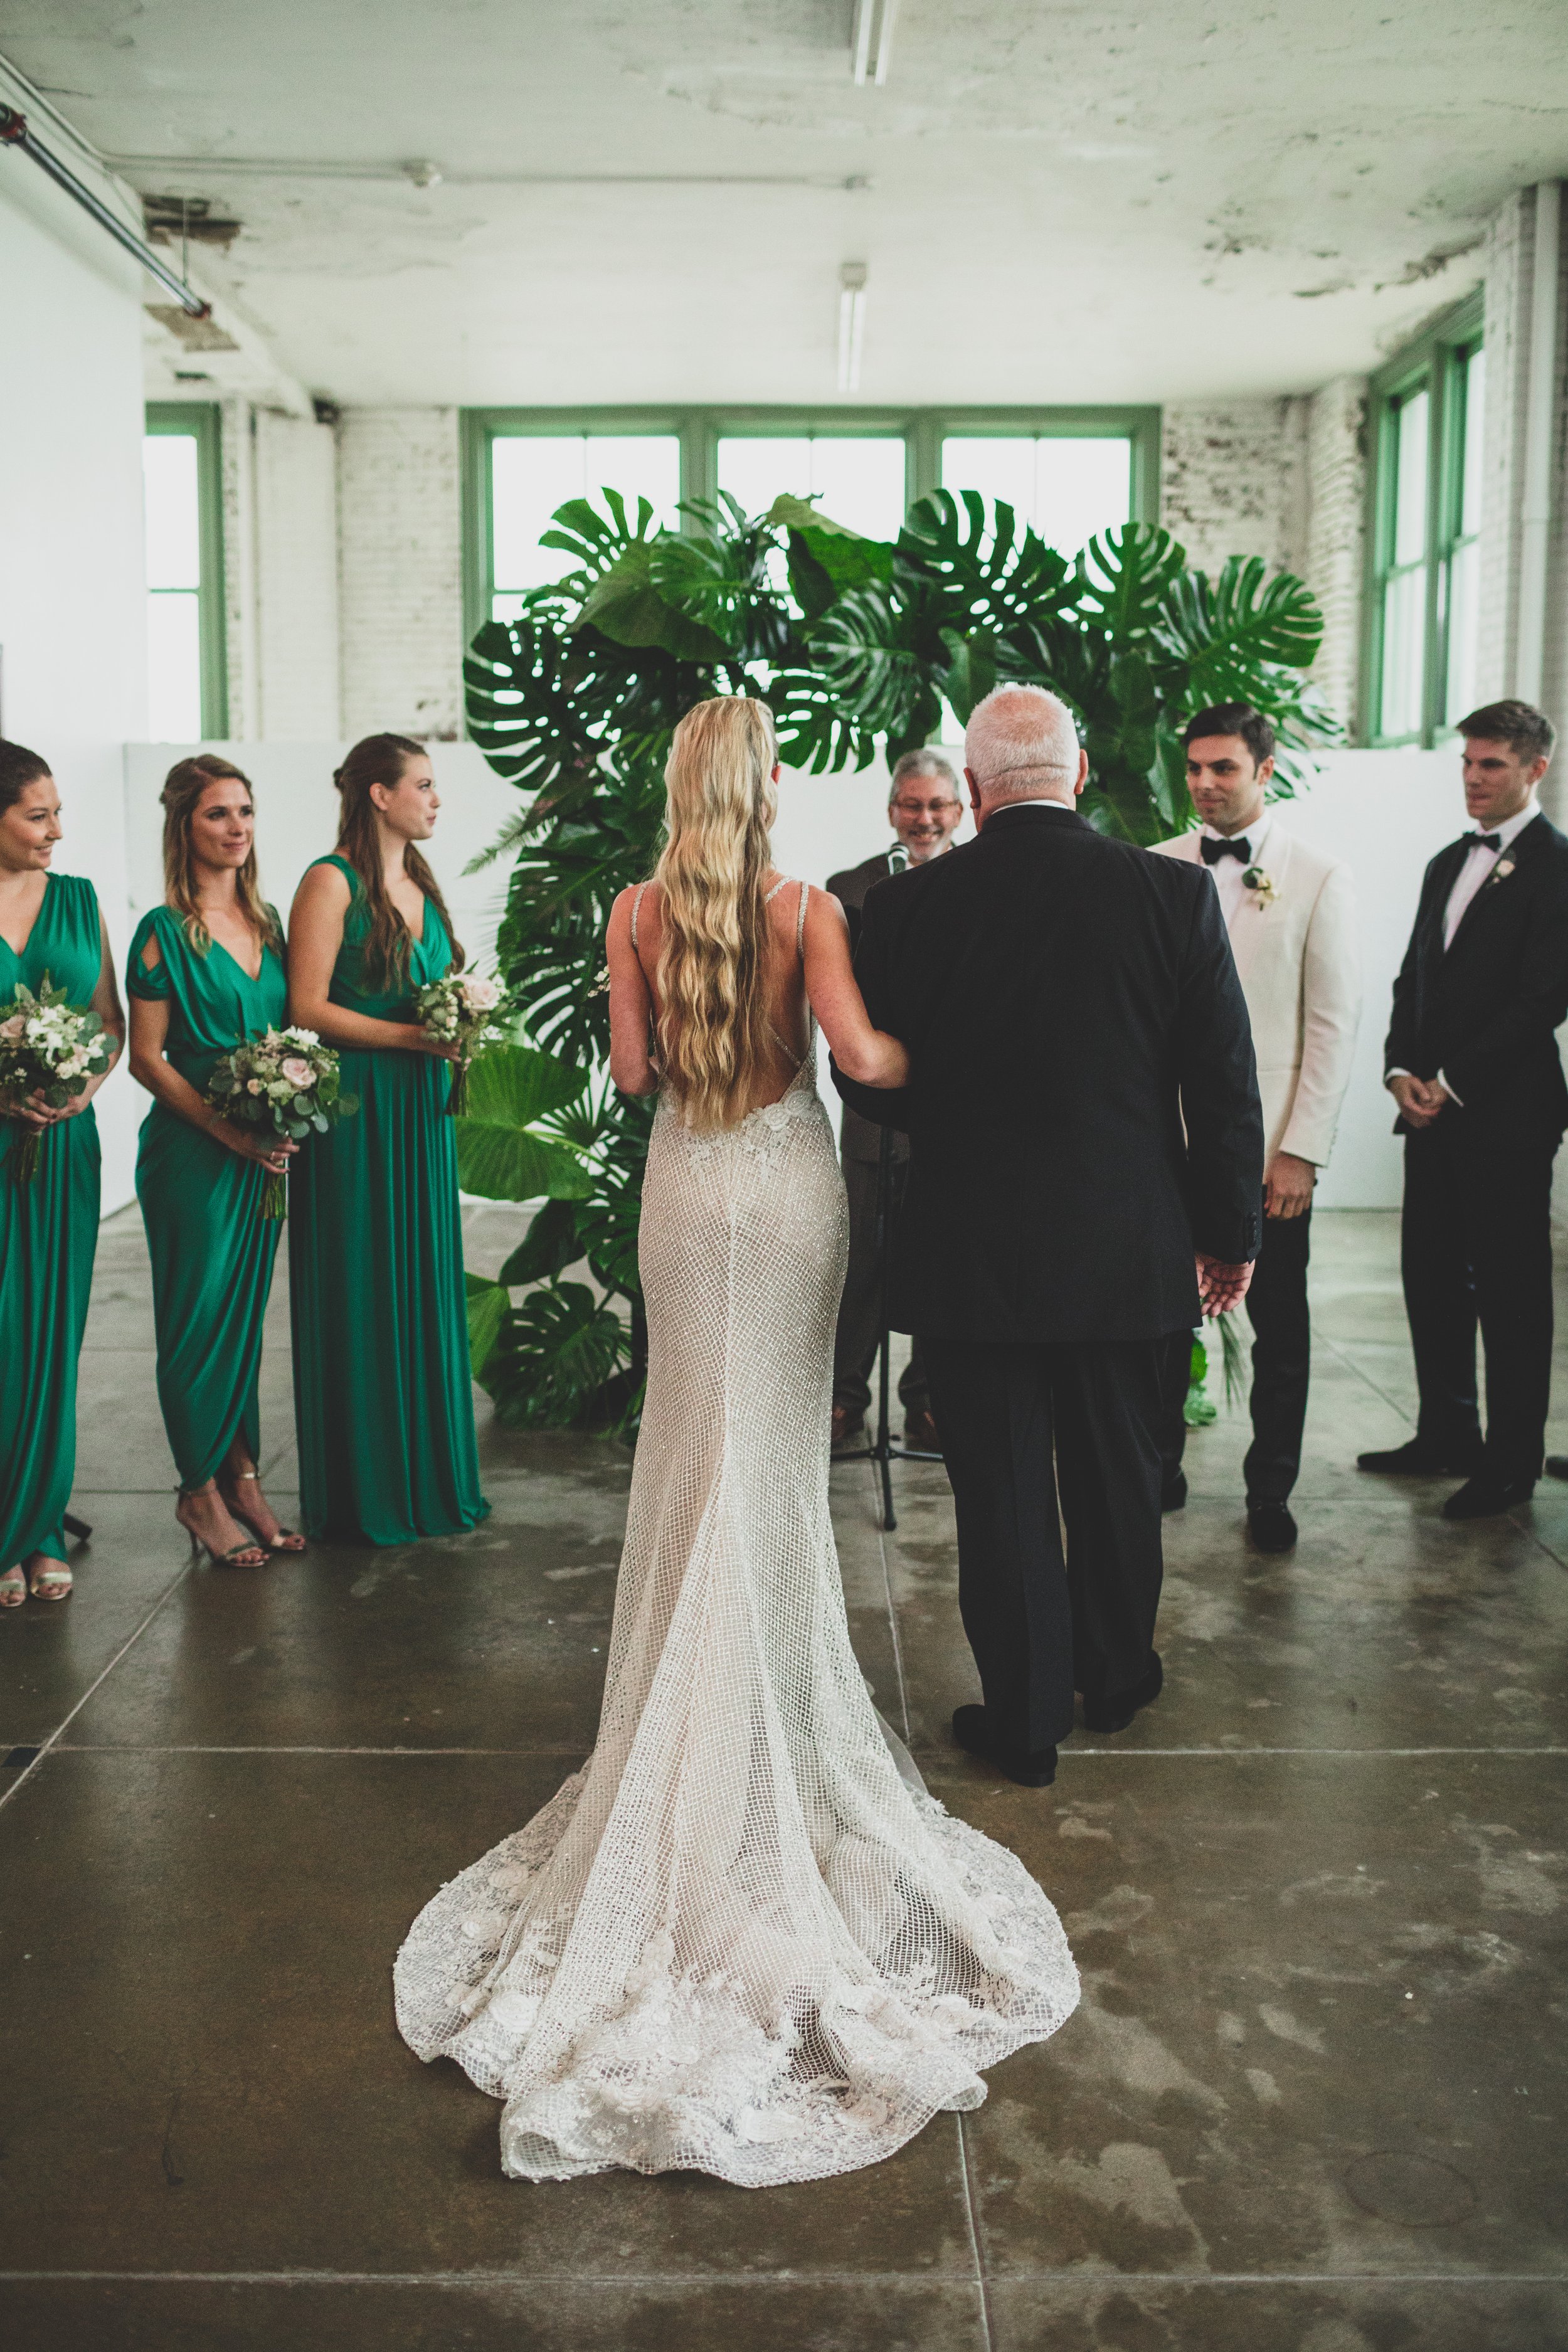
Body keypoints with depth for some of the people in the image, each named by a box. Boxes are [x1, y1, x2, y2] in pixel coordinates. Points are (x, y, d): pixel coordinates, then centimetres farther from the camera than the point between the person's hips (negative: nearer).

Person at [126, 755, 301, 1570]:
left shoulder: (266, 920, 10)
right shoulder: (164, 932, -8)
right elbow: (147, 1058, -9)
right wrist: (228, 1129, -17)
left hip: (265, 1152, 6)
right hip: (191, 1152, -6)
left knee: (248, 1313, 12)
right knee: (200, 1318, 2)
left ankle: (242, 1479, 22)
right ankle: (201, 1493, 14)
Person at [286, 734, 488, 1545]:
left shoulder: (420, 882, 16)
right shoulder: (332, 881, -8)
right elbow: (308, 1007, -14)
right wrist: (412, 1035, -18)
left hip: (420, 1109, 8)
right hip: (355, 1106, -7)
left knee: (425, 1284, 10)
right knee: (361, 1290, -1)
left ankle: (429, 1474, 20)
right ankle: (362, 1487, 10)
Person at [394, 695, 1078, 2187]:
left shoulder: (637, 913, -3)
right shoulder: (808, 910, -9)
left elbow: (629, 1070, -2)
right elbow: (859, 1054, -17)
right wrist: (935, 1057, 2)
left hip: (688, 1186, 2)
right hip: (790, 1182, -2)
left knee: (697, 1437, 14)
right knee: (780, 1438, 10)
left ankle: (689, 1706, 20)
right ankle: (774, 1695, 19)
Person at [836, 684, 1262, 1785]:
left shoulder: (908, 904, -9)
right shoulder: (1176, 892, -7)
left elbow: (870, 1082, 0)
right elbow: (1226, 1085, -4)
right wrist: (1230, 1232, 7)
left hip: (971, 1251, -1)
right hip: (1124, 1248, 2)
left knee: (1000, 1489, 10)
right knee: (1116, 1470, 20)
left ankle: (1025, 1719, 22)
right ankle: (1116, 1678, 39)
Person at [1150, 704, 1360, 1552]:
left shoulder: (1320, 878, -1)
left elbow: (1334, 1024, -4)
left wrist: (1301, 1152, -9)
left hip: (1267, 1148, -1)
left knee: (1279, 1328, 8)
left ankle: (1269, 1491, 23)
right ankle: (1160, 1469, 26)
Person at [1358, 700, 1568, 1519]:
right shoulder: (1448, 863, 16)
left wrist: (1452, 1083, -15)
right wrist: (1401, 1071, 1)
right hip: (1433, 1109, 8)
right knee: (1431, 1276, 13)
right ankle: (1447, 1435, 27)